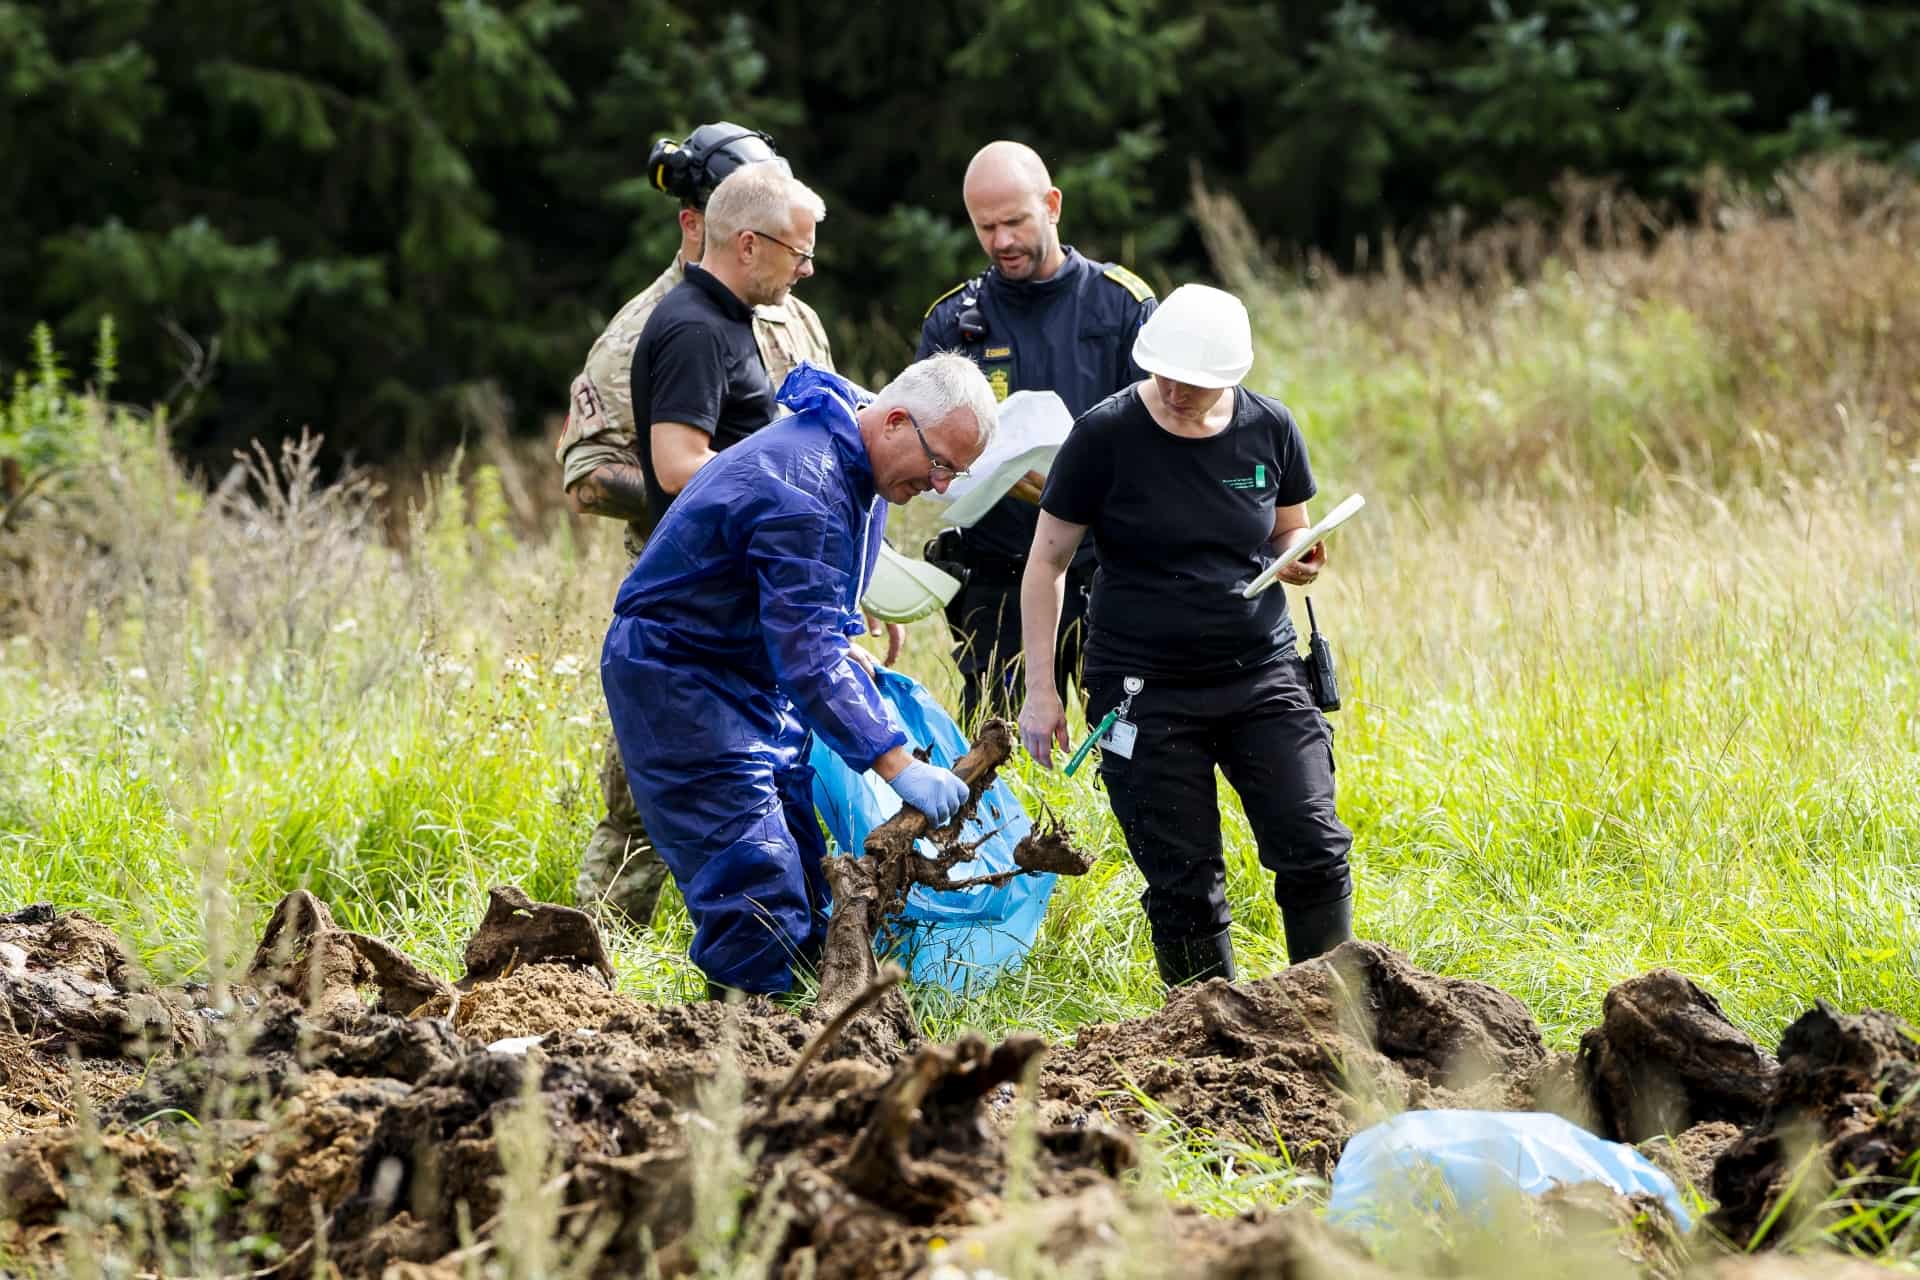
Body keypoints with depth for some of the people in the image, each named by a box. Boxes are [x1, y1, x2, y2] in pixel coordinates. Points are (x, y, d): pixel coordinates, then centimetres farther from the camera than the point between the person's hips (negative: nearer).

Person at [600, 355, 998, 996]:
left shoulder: (854, 464, 3)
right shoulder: (803, 492, -30)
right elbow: (805, 658, -34)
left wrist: (839, 646, 11)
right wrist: (896, 764, -37)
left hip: (754, 675, 10)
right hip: (678, 678, -10)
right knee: (757, 879, -17)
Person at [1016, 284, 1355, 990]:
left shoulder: (1269, 429, 0)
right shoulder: (1105, 435, -9)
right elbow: (1046, 563, -2)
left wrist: (1300, 562, -10)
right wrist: (1040, 690, -6)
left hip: (1262, 674, 2)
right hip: (1145, 690, -2)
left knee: (1315, 852, -8)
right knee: (1183, 882, -2)